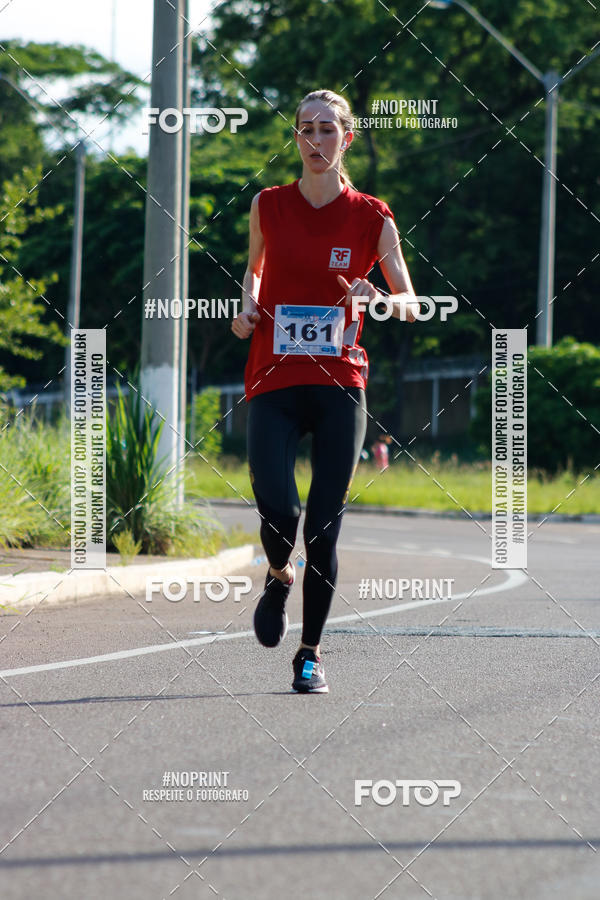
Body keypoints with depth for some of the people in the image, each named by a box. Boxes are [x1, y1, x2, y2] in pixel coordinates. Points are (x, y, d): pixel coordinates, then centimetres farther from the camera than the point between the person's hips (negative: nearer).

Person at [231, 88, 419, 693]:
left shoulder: (371, 217, 1)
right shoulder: (267, 206, 5)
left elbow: (411, 303, 6)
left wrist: (380, 301, -16)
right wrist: (248, 306, 4)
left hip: (339, 383, 0)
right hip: (273, 381, 0)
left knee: (324, 527, -1)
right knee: (278, 512, -16)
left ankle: (310, 654, 13)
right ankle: (278, 576, 20)